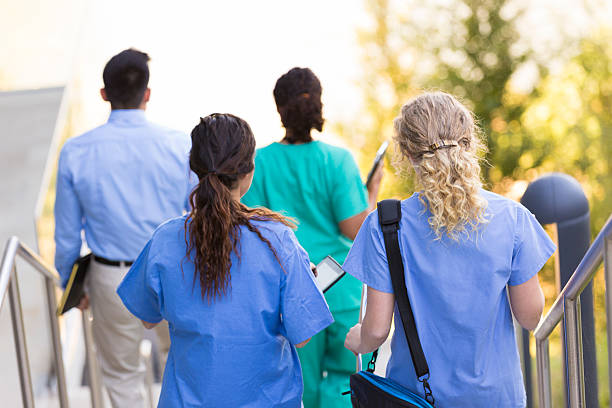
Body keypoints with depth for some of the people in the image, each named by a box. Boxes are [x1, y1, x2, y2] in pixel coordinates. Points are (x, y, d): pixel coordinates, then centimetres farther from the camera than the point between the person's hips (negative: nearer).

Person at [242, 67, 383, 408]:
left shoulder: (261, 163, -4)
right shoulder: (338, 160, -9)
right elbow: (355, 229, -10)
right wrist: (373, 192, 5)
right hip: (342, 288, -2)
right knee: (344, 375, 12)